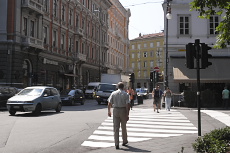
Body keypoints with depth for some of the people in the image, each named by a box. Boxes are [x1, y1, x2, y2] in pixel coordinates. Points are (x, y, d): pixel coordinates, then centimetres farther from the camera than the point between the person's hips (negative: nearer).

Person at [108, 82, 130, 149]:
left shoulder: (113, 93, 2)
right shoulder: (126, 94, -3)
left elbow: (109, 103, 1)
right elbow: (128, 105, -11)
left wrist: (109, 111, 13)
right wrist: (127, 115, -8)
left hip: (115, 110, 1)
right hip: (123, 110, -1)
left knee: (116, 128, 3)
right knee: (123, 127, 17)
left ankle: (116, 144, -3)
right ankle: (124, 141, 33)